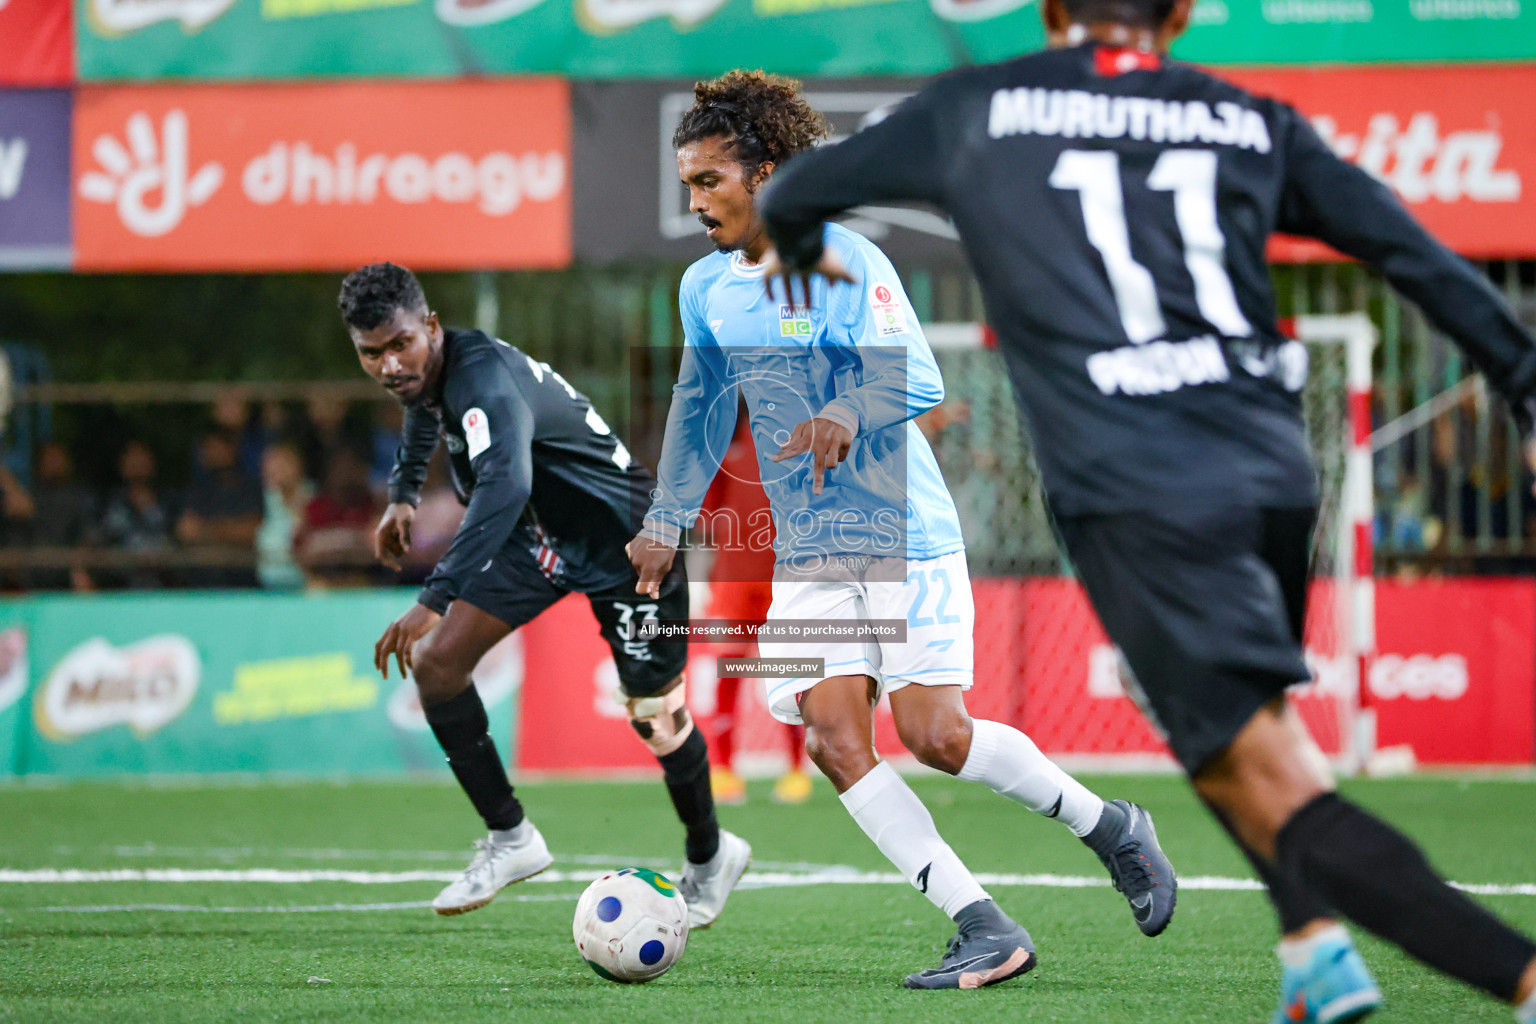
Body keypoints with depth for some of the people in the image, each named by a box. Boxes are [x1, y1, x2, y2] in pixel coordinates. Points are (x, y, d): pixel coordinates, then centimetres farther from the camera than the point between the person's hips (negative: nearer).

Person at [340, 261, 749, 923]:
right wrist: (403, 495, 16)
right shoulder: (429, 370, -9)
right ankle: (510, 838, 2)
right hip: (539, 537, 8)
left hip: (623, 539, -8)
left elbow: (504, 486, -55)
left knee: (654, 718, 3)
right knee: (434, 660, -9)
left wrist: (434, 600, -61)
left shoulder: (484, 378, -37)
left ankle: (709, 859, 32)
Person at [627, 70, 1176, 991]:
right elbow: (700, 405, 24)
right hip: (807, 555, 6)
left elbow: (914, 380, -23)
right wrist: (667, 522, 23)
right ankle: (987, 931, -10)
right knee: (834, 738, -11)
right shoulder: (706, 289, 9)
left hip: (905, 535, -6)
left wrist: (846, 416, -41)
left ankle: (1110, 827, 12)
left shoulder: (843, 262, -13)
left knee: (934, 734, -14)